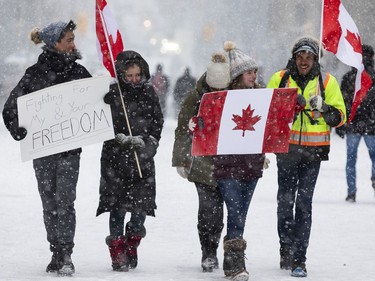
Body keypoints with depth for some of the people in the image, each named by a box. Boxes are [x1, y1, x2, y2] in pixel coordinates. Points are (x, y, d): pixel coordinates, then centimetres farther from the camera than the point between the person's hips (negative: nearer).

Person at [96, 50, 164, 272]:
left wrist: (145, 140, -8)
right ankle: (117, 250, 2)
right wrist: (121, 138, -18)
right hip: (116, 156, -2)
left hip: (143, 156, 2)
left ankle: (132, 244, 21)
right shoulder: (112, 94, -3)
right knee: (118, 204, -5)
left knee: (141, 203, 1)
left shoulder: (148, 92, 6)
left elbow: (158, 121, 7)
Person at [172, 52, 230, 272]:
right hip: (204, 163, -1)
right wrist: (181, 160, 4)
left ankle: (211, 253, 17)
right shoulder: (195, 98, 1)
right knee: (209, 208, -8)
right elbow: (183, 131, 5)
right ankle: (208, 253, 2)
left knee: (216, 209, 3)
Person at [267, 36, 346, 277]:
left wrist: (322, 108, -16)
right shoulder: (279, 79, 6)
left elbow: (339, 117, 3)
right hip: (286, 149, 2)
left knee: (304, 204, -6)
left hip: (313, 151, -2)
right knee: (285, 201, 5)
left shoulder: (327, 82, 3)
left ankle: (299, 260, -5)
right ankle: (287, 251, 22)